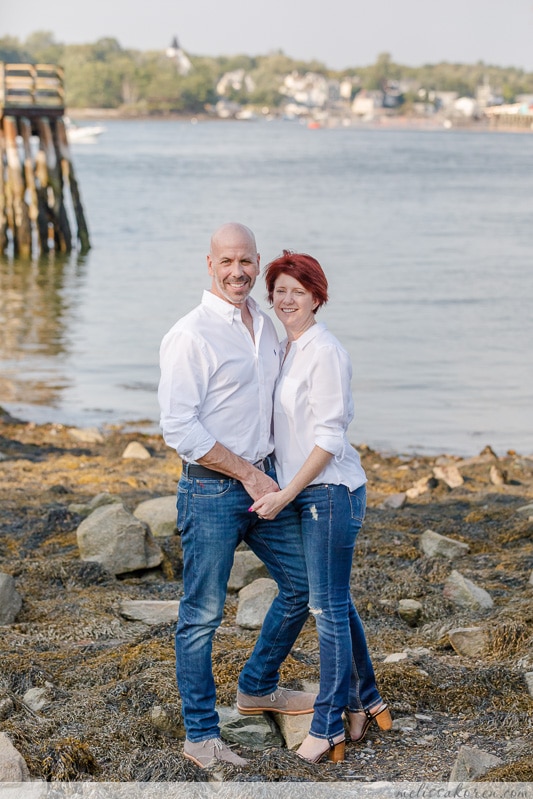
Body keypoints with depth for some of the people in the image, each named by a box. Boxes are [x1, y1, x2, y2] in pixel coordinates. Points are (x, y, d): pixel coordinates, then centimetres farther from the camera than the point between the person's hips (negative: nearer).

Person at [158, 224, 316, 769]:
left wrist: (270, 473, 12)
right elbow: (179, 427, -18)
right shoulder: (191, 335, -14)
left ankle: (257, 688, 36)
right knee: (202, 614, -1)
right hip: (211, 489, -8)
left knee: (303, 583, 16)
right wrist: (248, 474, -17)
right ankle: (200, 736, 10)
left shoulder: (266, 327, 10)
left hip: (263, 481, 8)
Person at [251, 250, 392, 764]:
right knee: (336, 604, 16)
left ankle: (328, 727, 6)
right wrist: (280, 491, 9)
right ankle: (365, 703, 29)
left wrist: (284, 495, -18)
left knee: (328, 607, -2)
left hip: (330, 491, -9)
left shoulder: (324, 353, -15)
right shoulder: (285, 350, 11)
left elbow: (329, 438, -18)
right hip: (305, 491, 9)